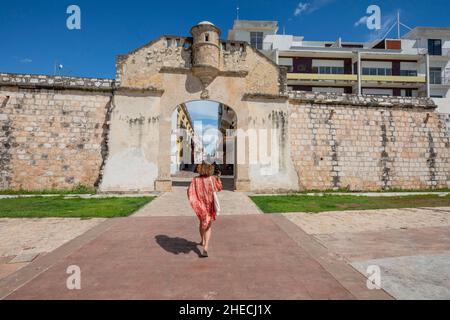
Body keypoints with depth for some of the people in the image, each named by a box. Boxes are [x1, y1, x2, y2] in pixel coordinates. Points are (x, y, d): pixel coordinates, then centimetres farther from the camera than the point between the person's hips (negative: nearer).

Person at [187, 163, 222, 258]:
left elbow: (190, 192, -18)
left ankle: (203, 241, 46)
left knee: (202, 222, 27)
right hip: (210, 205, -1)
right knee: (208, 226, 6)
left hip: (200, 205, 2)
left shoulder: (195, 180, -11)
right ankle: (205, 248, -8)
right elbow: (219, 188, 4)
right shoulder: (212, 179, -11)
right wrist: (218, 179, 18)